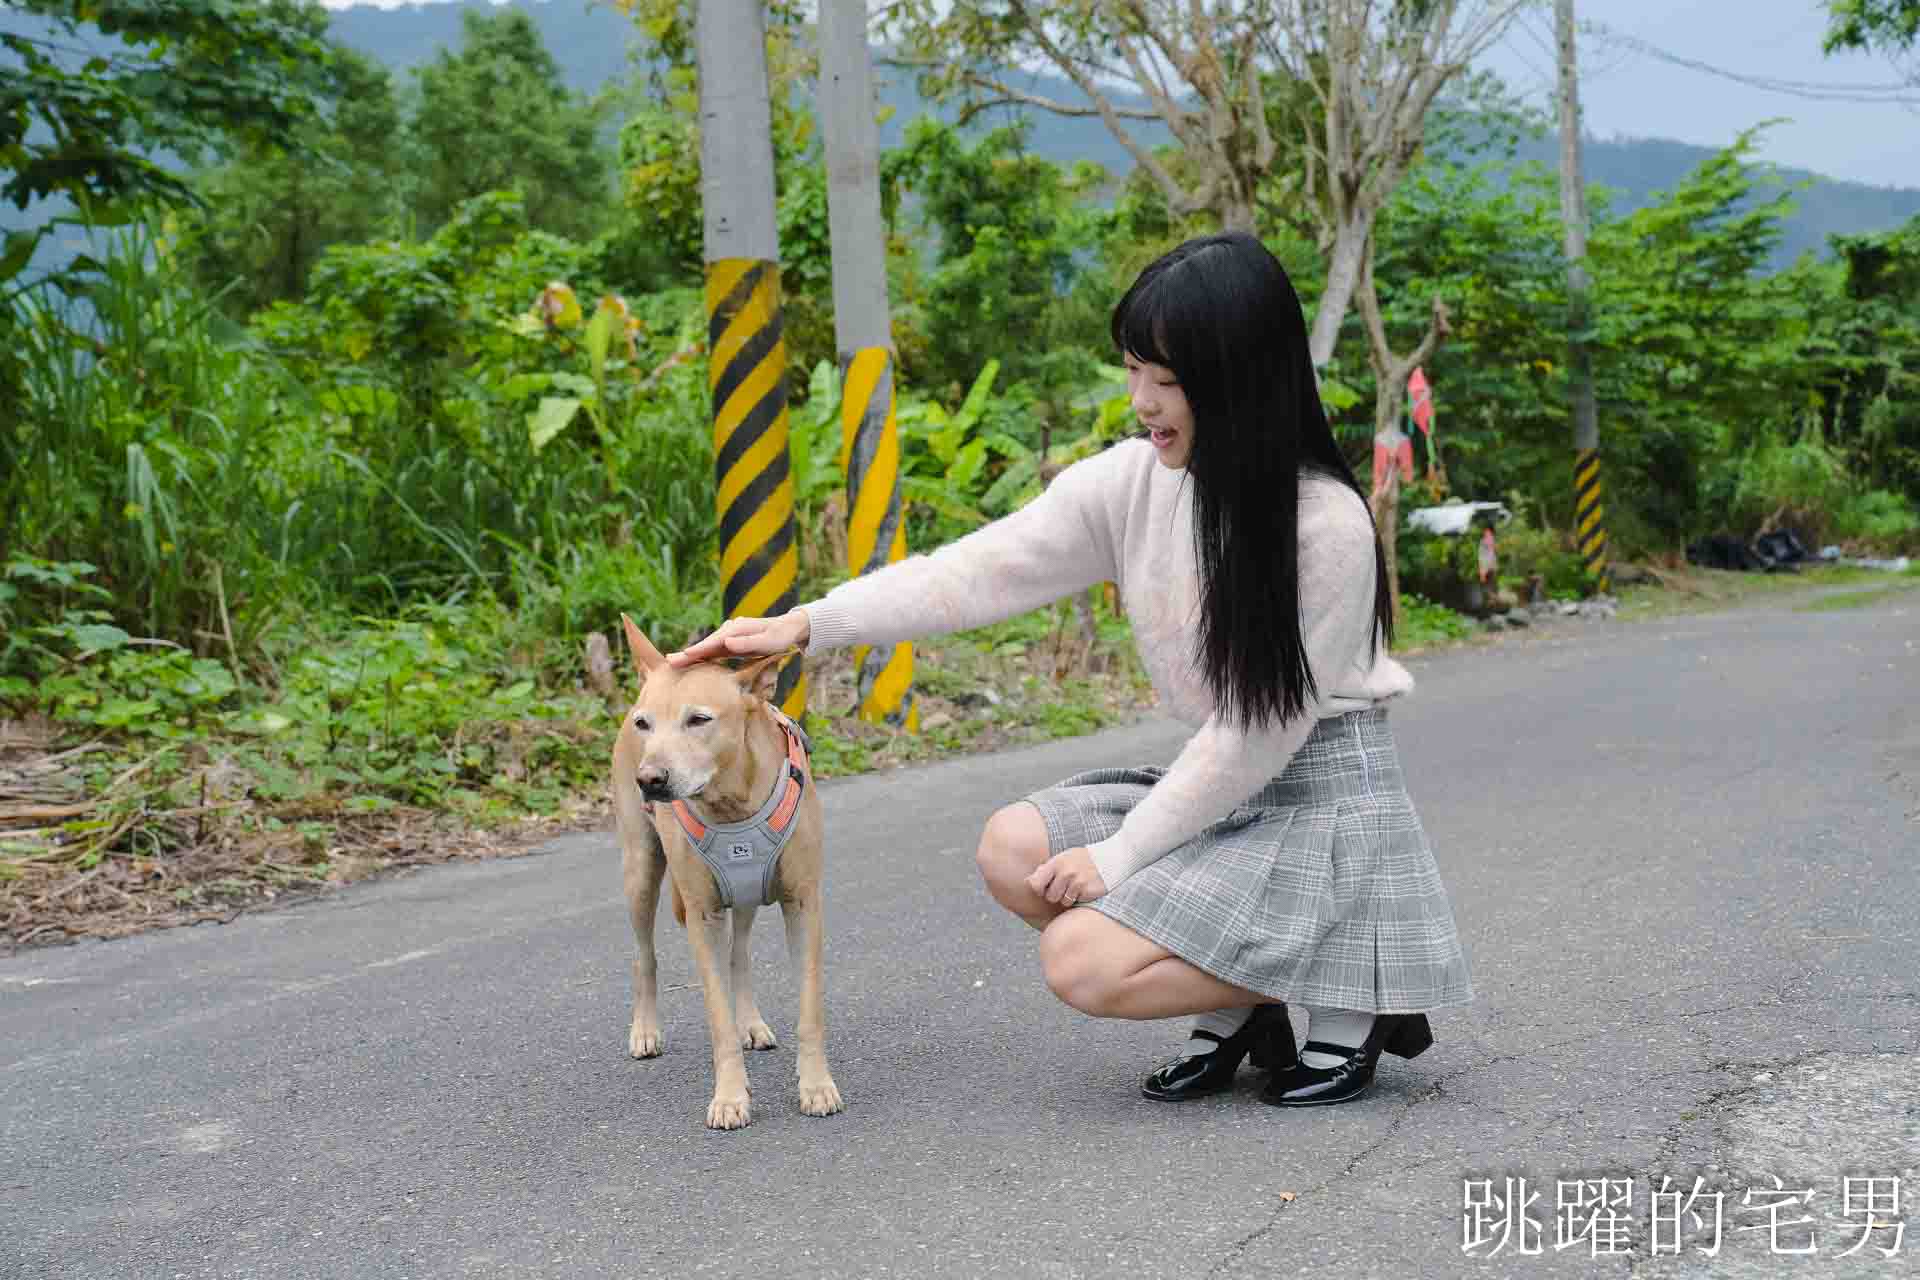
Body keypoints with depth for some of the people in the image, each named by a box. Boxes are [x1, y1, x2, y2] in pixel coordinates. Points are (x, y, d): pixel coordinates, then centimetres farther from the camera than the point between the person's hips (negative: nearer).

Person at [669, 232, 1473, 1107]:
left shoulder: (1327, 524, -22)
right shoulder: (1133, 483, -4)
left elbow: (1262, 726, -20)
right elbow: (981, 569, -10)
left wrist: (1120, 855, -17)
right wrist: (809, 624, -21)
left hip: (1320, 796, -7)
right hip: (1222, 787, 7)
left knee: (1082, 962, -18)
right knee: (1013, 851, -7)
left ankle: (1353, 999, -1)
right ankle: (1239, 1006, 6)